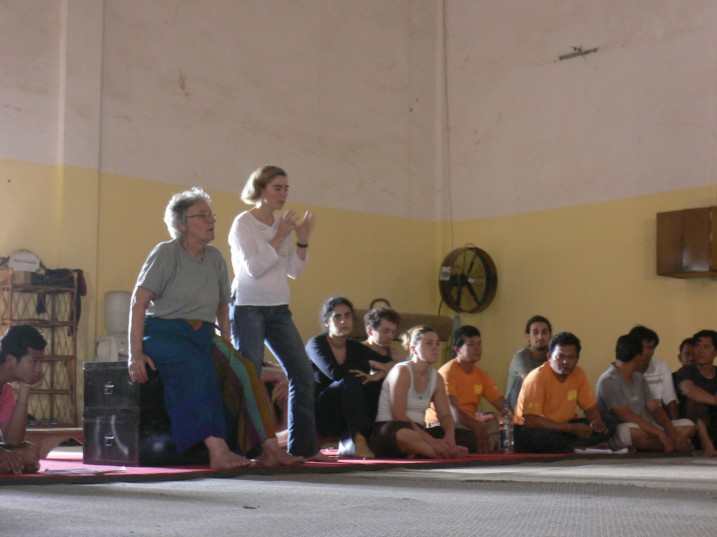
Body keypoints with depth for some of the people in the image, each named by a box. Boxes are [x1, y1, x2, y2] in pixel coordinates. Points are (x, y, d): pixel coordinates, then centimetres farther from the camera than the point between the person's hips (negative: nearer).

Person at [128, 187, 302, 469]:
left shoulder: (216, 258, 13)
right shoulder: (166, 253, -4)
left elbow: (222, 308, 20)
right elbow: (139, 302, -9)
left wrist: (226, 346, 6)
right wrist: (135, 354, -17)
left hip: (203, 336, 5)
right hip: (165, 333, -5)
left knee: (242, 370, -21)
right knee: (199, 369, -35)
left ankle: (270, 449, -25)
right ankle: (217, 451, -44)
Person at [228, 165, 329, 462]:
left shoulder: (282, 223, 11)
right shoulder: (243, 223, -7)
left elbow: (294, 270, 11)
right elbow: (253, 267, -17)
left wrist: (302, 240, -3)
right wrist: (280, 236, -16)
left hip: (279, 308, 7)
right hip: (248, 306, -7)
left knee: (302, 372, 3)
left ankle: (303, 446, 9)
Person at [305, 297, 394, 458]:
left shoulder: (354, 347, 5)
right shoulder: (316, 344, -11)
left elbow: (390, 364, 1)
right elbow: (334, 372, -30)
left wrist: (379, 374, -22)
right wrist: (369, 364, -20)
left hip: (341, 419, 6)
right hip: (316, 415, -6)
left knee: (377, 384, -14)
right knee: (351, 381, -27)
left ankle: (347, 443, -16)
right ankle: (358, 442, -33)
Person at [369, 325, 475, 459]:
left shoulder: (436, 378, 11)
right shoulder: (401, 371, -10)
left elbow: (445, 415, 8)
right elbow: (399, 416, -20)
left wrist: (449, 436, -17)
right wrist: (432, 441, -27)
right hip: (387, 432, -7)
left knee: (468, 438, -6)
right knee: (402, 433, -42)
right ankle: (448, 455, -25)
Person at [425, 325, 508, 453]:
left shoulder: (482, 375, 9)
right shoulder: (447, 372, -12)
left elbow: (502, 405, 3)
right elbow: (451, 409, -25)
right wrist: (476, 424, -40)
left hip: (470, 424, 7)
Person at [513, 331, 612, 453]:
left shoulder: (578, 373, -4)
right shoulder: (537, 378, -22)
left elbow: (590, 408, 7)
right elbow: (531, 420, -28)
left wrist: (596, 422, -18)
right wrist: (571, 428, -31)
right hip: (531, 429, -6)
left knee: (605, 430, -11)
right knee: (549, 437, -39)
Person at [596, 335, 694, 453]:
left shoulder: (639, 377, 12)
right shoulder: (609, 381, -14)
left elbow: (654, 408, 6)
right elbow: (625, 415, -25)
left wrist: (670, 430, -13)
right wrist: (659, 433, -30)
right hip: (619, 434, -7)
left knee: (687, 426, -2)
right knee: (638, 432, -39)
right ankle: (673, 447, -13)